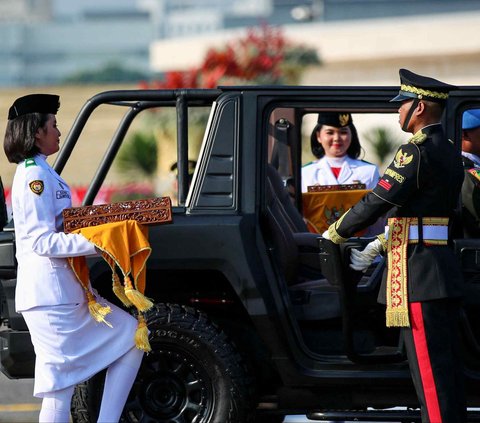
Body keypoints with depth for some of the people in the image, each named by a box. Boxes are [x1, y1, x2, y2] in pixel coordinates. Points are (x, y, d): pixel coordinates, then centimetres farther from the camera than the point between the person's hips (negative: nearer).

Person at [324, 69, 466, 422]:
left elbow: (377, 203, -15)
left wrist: (334, 234, -1)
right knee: (446, 368, 12)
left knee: (429, 370, -9)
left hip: (419, 275, -10)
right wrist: (377, 248, 20)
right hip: (443, 273, 10)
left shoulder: (417, 152, -15)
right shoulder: (449, 152, 16)